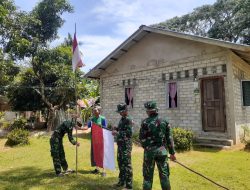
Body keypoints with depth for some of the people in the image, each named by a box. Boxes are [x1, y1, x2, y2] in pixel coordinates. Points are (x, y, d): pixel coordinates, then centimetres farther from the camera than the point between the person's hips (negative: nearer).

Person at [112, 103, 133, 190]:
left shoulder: (128, 120, -15)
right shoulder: (122, 119, 13)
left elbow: (128, 133, -23)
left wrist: (117, 133, -22)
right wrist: (116, 129, 5)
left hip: (126, 145, -9)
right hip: (120, 144, 9)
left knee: (127, 164, -3)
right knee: (120, 163, 17)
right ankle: (122, 181, 31)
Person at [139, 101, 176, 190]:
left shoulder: (145, 122, -9)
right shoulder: (164, 121, -1)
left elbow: (141, 138, -6)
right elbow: (169, 138, 1)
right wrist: (172, 153, 8)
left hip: (149, 151, -2)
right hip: (162, 151, 2)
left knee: (148, 175, 10)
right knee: (164, 175, 13)